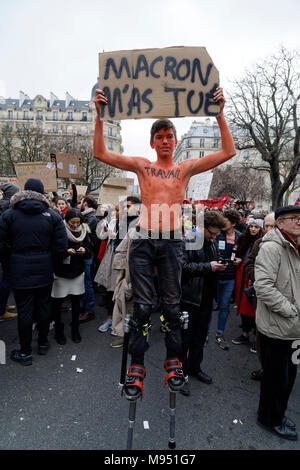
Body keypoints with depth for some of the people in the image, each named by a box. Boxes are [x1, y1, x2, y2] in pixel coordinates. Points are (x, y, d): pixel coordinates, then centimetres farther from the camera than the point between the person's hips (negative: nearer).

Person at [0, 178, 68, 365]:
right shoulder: (53, 215, -4)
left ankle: (25, 352, 20)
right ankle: (43, 343, 32)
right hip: (45, 272, 1)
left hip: (20, 272, -1)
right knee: (44, 306, 16)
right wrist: (51, 263, 8)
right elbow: (61, 246, -7)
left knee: (24, 310, 7)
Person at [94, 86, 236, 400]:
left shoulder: (186, 168, 12)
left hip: (172, 242, 0)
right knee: (142, 307, 5)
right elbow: (100, 153, 6)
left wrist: (219, 113, 2)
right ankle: (137, 365, 18)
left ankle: (173, 360, 26)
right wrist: (100, 115, -1)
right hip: (143, 241, 0)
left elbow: (228, 152, 7)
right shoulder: (141, 165, 11)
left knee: (172, 305, 10)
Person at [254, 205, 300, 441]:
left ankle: (277, 413, 44)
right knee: (276, 376, 10)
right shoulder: (272, 247, -21)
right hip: (276, 326, -9)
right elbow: (263, 287, -29)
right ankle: (270, 419, 34)